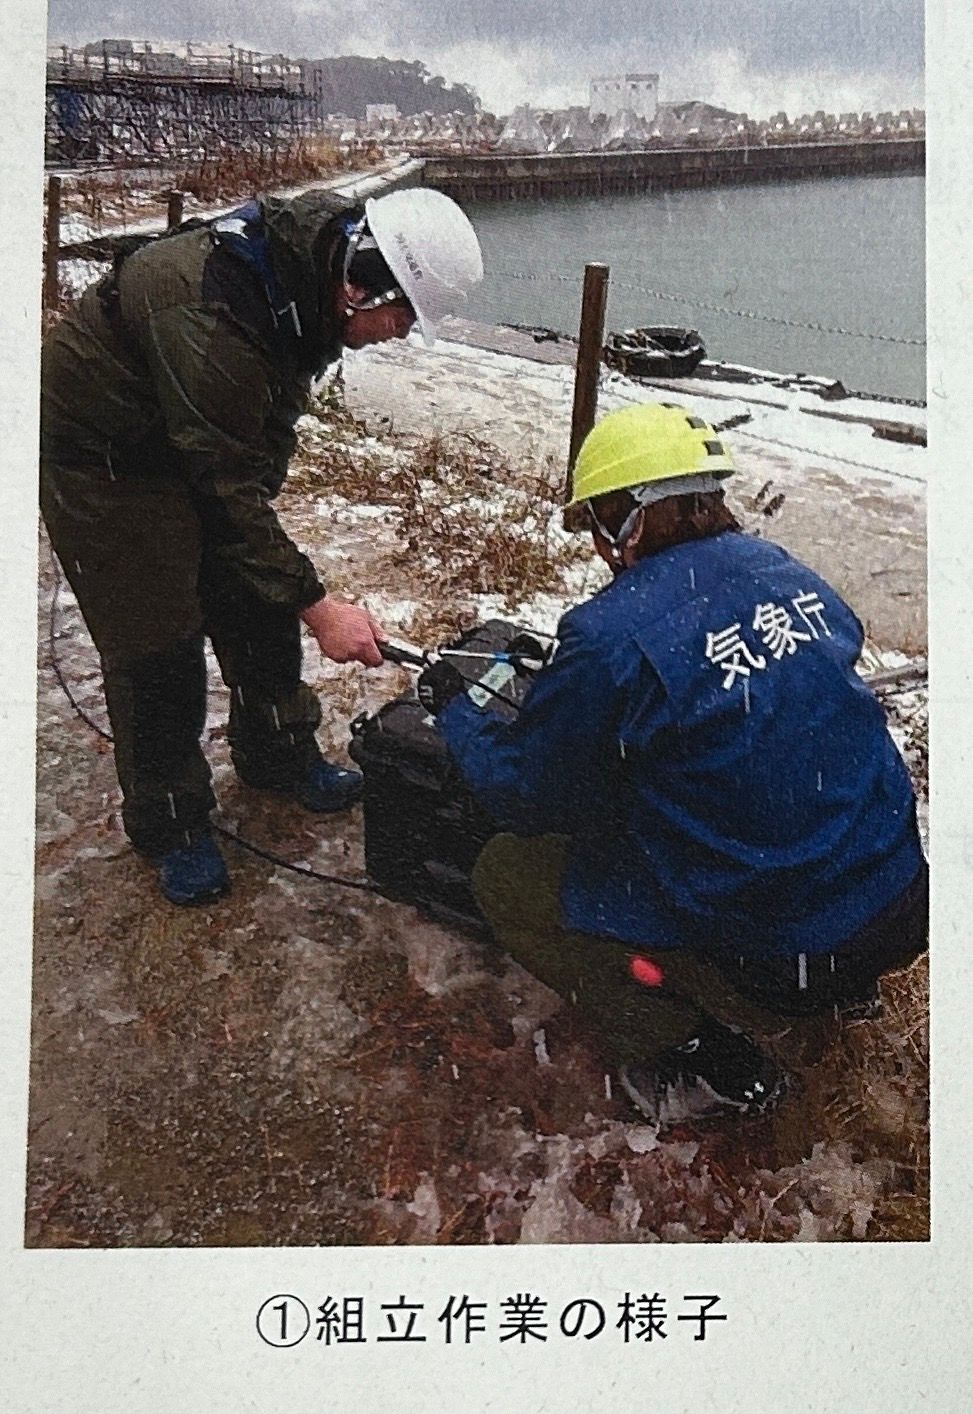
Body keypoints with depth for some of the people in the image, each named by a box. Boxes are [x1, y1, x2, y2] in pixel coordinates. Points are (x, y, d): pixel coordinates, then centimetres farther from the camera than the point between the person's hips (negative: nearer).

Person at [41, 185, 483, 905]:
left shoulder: (320, 243, -10)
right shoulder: (214, 319, -38)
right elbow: (227, 489, -33)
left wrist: (261, 485, 13)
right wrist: (318, 606, -31)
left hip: (206, 435, 8)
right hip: (103, 458, -8)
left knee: (259, 599, 11)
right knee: (158, 642, -4)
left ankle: (278, 756, 30)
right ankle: (167, 819, 15)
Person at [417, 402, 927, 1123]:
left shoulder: (612, 635, -20)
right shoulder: (786, 571, 1)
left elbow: (523, 796, -8)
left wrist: (453, 705, 11)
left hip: (774, 961, -7)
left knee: (506, 872, 5)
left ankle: (703, 1060, 5)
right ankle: (843, 987, 26)